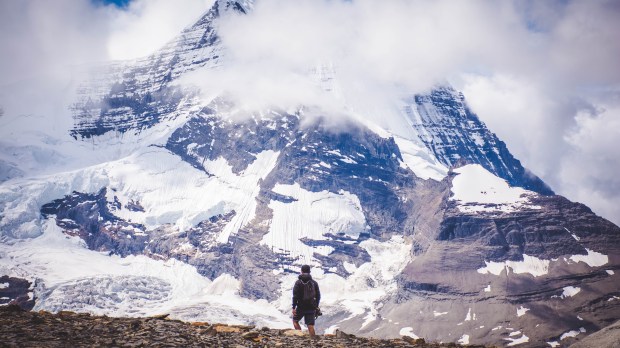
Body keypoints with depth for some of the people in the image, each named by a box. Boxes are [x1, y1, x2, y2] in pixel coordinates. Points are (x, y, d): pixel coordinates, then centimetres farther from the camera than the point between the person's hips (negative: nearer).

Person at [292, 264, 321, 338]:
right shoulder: (314, 282, 5)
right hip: (311, 308, 3)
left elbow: (295, 296, -13)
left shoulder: (298, 282, -8)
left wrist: (293, 307, -10)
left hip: (301, 307, -3)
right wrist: (316, 306, 18)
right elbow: (318, 296, 8)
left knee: (295, 321, 18)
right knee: (310, 325, 4)